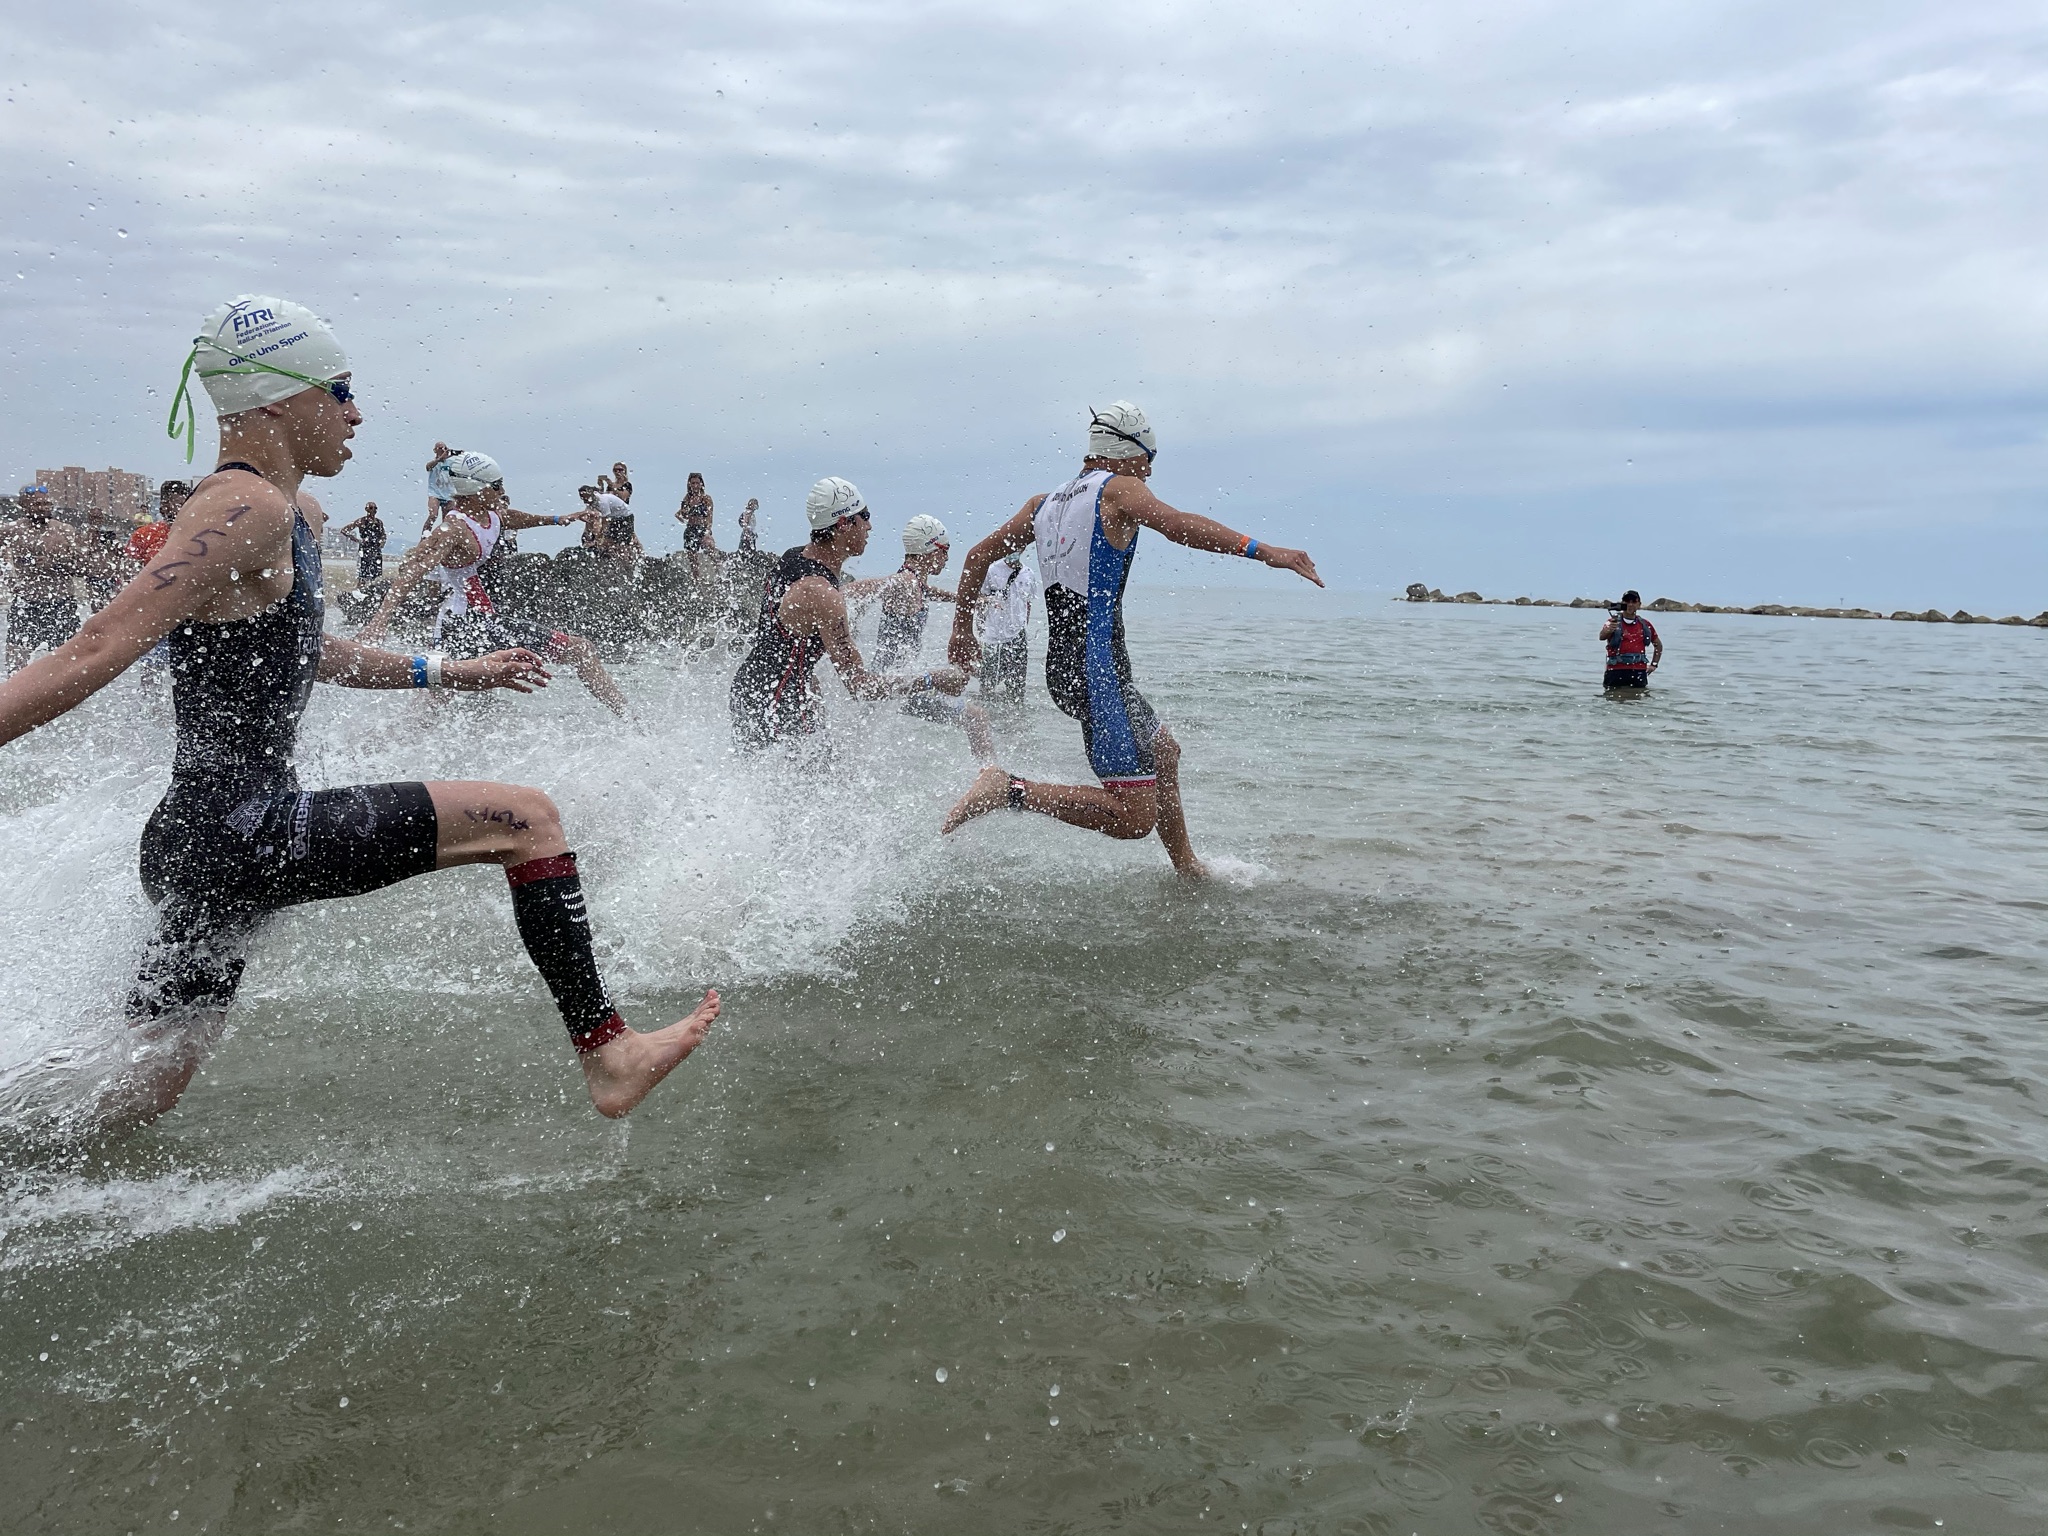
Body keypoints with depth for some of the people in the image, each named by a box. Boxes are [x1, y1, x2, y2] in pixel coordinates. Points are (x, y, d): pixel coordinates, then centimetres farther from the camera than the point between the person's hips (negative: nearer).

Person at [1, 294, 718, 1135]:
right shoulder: (248, 509, -15)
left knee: (138, 1103, 17)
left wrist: (446, 673, 35)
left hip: (198, 843, 10)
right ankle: (606, 1056, -3)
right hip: (239, 834, -10)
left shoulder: (298, 517, 17)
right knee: (527, 817, -7)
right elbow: (94, 657, -24)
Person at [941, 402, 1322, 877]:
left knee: (1164, 751, 29)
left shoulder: (1044, 503, 17)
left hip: (1061, 665, 10)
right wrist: (1263, 551, -29)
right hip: (1096, 670, -10)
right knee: (1135, 817, -13)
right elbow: (1177, 524, -24)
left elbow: (979, 556, 22)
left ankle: (1187, 868, 38)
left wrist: (963, 627, 32)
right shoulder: (1118, 489, -5)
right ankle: (1008, 790, -16)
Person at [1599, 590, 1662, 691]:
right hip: (1615, 672, -3)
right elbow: (1602, 637, -21)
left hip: (1638, 673, 3)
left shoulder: (1645, 625, 12)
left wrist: (1654, 664, 14)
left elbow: (1658, 645, 27)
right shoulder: (1613, 622, 1)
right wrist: (1609, 630, -44)